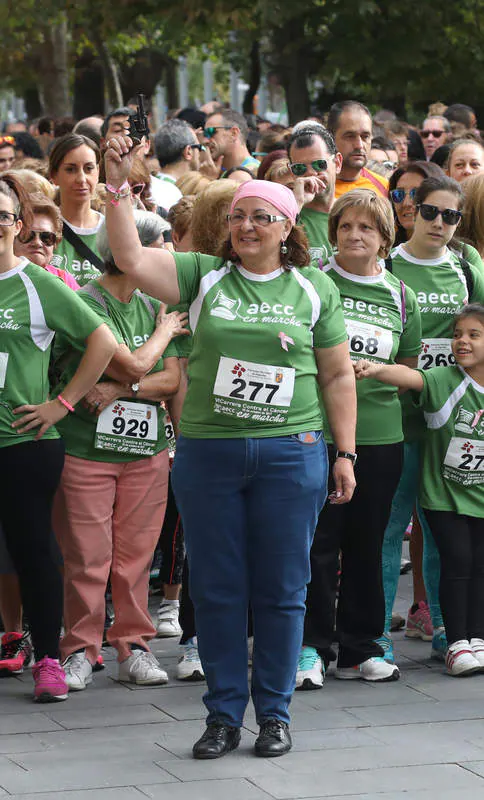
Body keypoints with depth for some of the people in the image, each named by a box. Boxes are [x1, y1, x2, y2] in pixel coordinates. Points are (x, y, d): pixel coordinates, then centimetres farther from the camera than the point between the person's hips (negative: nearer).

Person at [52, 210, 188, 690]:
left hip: (145, 449, 5)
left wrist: (122, 388, -13)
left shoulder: (152, 307, 11)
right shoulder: (86, 304, -11)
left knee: (135, 555, 7)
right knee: (87, 557, -3)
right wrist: (165, 331, 2)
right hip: (86, 448, -5)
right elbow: (134, 365, -16)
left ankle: (133, 646, 15)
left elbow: (171, 379, 4)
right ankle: (80, 650, 7)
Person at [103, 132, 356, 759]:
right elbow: (131, 259, -6)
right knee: (216, 588, 5)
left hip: (290, 454, -1)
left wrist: (345, 453, 6)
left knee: (280, 589, 4)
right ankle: (223, 714, 14)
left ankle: (274, 712, 15)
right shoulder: (204, 277, 7)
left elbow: (337, 377, 10)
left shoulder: (314, 290, 7)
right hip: (207, 453, 1)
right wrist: (118, 188, -16)